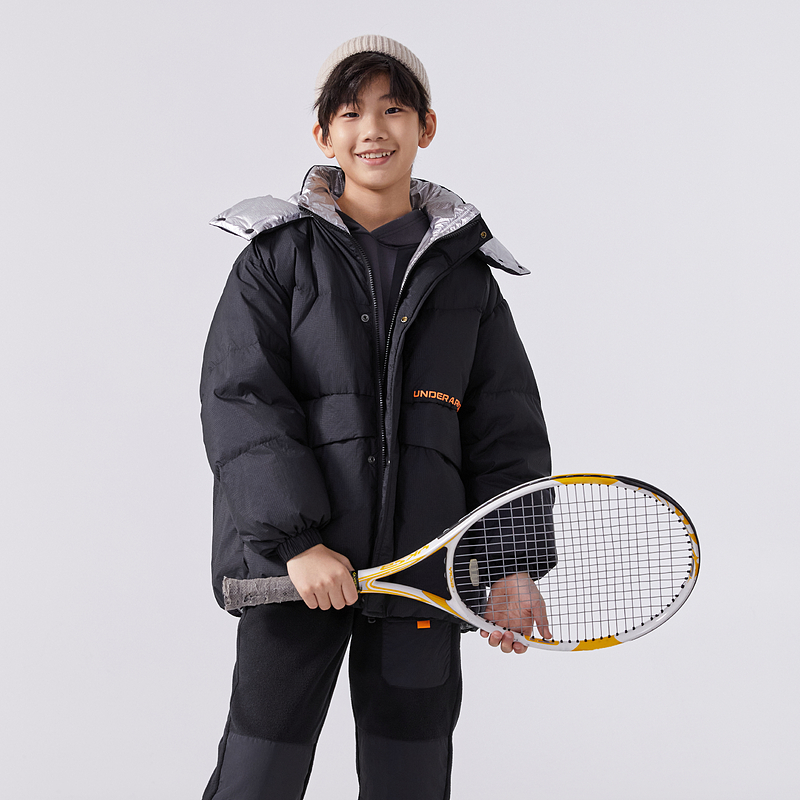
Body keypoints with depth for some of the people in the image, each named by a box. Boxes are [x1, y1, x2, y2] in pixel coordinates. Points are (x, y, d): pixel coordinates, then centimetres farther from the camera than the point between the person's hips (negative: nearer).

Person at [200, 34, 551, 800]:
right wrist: (297, 539, -17)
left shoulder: (465, 269, 10)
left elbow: (505, 423, 8)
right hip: (293, 567, -2)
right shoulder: (278, 255, 2)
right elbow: (238, 400, -6)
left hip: (423, 567, 2)